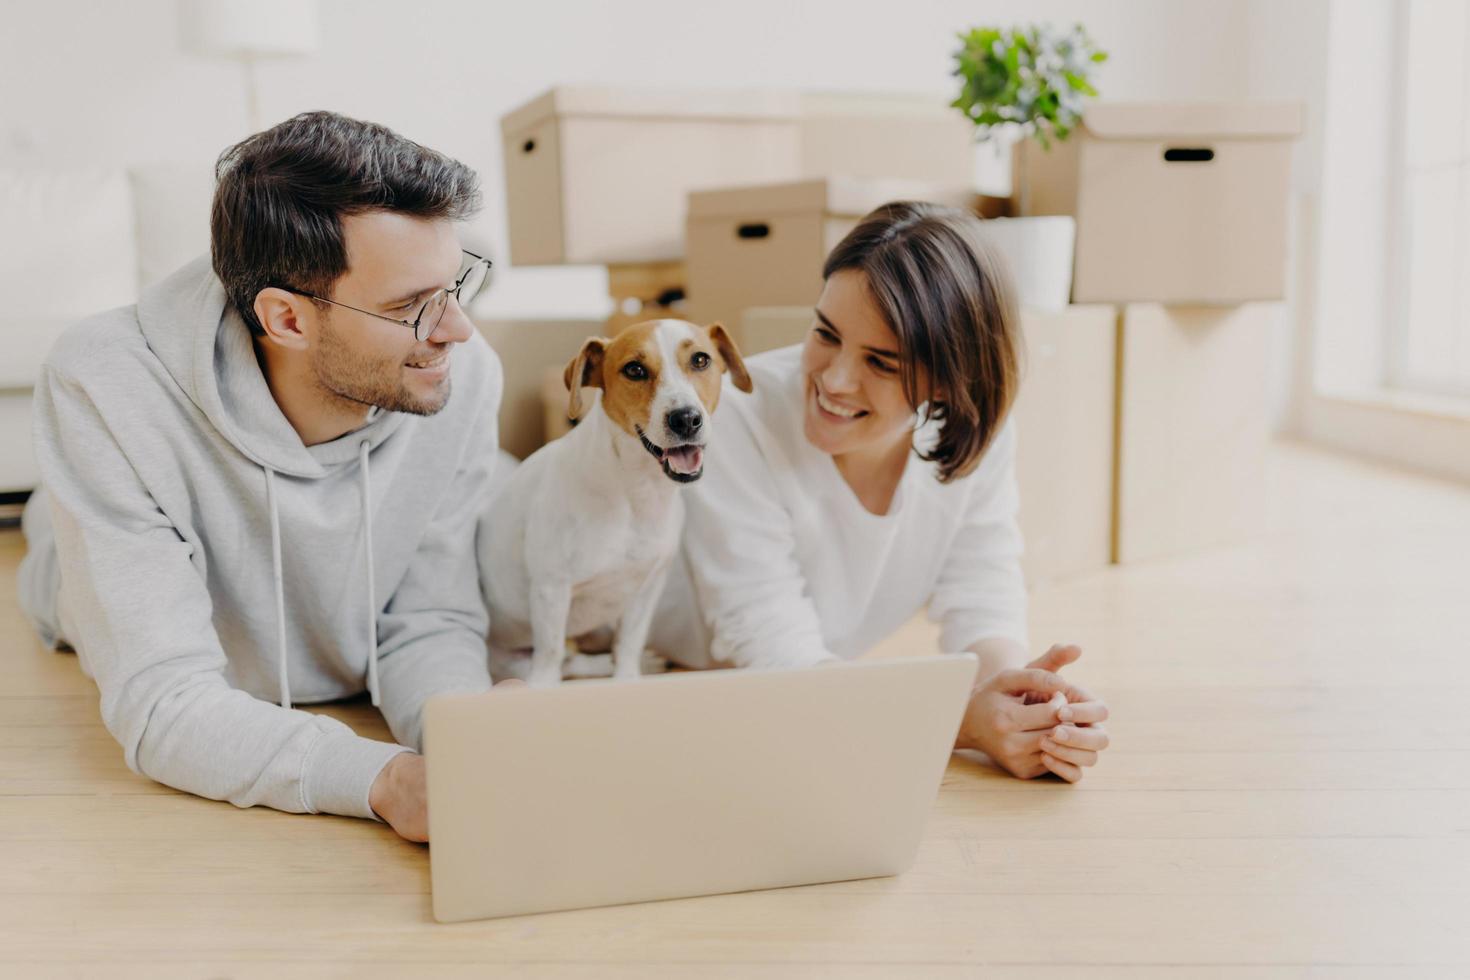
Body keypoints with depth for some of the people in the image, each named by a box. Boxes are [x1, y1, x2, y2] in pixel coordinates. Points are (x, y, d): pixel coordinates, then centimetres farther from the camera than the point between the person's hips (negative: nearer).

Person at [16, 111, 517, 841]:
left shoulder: (462, 376, -26)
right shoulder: (107, 391, -34)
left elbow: (429, 625, -16)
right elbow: (162, 705, -36)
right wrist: (384, 779, -50)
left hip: (344, 701, 1)